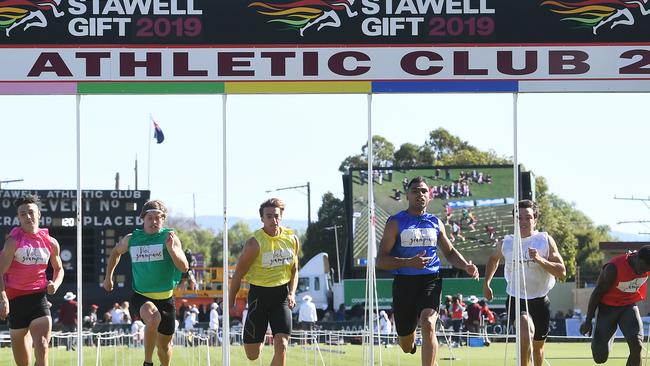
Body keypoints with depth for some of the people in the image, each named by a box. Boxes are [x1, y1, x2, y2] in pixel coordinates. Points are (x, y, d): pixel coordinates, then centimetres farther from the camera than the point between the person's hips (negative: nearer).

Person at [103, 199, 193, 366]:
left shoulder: (170, 238, -6)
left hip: (166, 297, 1)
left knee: (164, 345, 12)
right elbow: (116, 252, 23)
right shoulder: (131, 239, 0)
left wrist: (171, 248, -30)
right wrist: (108, 276, 25)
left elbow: (184, 267, -16)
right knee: (153, 318, -35)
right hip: (141, 295, -1)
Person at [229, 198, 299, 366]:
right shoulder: (255, 243, -13)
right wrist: (230, 300, -1)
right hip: (259, 294, -2)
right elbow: (239, 273, -5)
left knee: (281, 346, -15)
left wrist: (292, 293, -1)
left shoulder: (292, 239, 1)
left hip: (282, 294, 3)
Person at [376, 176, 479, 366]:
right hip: (404, 282, -1)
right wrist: (409, 262, -24)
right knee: (406, 346, 9)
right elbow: (381, 261, -8)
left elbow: (450, 252, 25)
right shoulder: (396, 222, -1)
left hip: (430, 280, 1)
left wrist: (466, 266, 4)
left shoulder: (436, 223, 11)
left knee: (427, 325, -26)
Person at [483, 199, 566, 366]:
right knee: (526, 332, -31)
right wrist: (486, 283, 17)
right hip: (516, 300, -2)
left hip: (540, 301, 2)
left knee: (538, 345, 16)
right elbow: (493, 259, 23)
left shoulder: (546, 240, -4)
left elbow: (562, 273, -10)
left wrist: (540, 259, -23)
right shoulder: (506, 243, -1)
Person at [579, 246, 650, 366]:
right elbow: (597, 293, -15)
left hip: (629, 306, 3)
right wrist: (588, 321, -10)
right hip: (608, 307, -3)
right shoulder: (614, 268, -27)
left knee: (636, 347, -22)